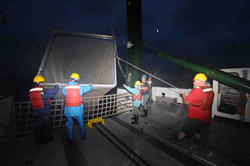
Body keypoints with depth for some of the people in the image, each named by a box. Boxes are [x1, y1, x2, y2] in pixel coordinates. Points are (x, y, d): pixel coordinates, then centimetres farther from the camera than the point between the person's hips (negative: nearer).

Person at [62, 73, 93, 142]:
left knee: (69, 124, 18)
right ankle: (83, 136, 34)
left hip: (68, 110, 1)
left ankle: (70, 138, 32)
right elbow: (88, 88, 12)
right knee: (81, 123, 18)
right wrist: (91, 86, 35)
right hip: (78, 109, 0)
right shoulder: (80, 87, -5)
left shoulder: (65, 88, -5)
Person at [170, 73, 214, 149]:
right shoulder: (210, 91, -1)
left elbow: (187, 101, -19)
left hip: (194, 117, -7)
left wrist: (183, 93, -3)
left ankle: (177, 140, 31)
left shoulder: (196, 91, -27)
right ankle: (198, 142, 44)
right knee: (197, 129, 30)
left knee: (185, 129, 13)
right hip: (204, 117, 7)